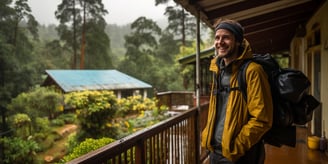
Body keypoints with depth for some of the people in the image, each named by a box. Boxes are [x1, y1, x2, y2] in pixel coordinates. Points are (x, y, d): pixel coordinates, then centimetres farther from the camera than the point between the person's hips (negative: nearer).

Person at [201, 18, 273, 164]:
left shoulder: (251, 70, -16)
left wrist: (235, 148, -18)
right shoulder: (218, 70, 7)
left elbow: (262, 119, -19)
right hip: (214, 150, 7)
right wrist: (207, 135, 7)